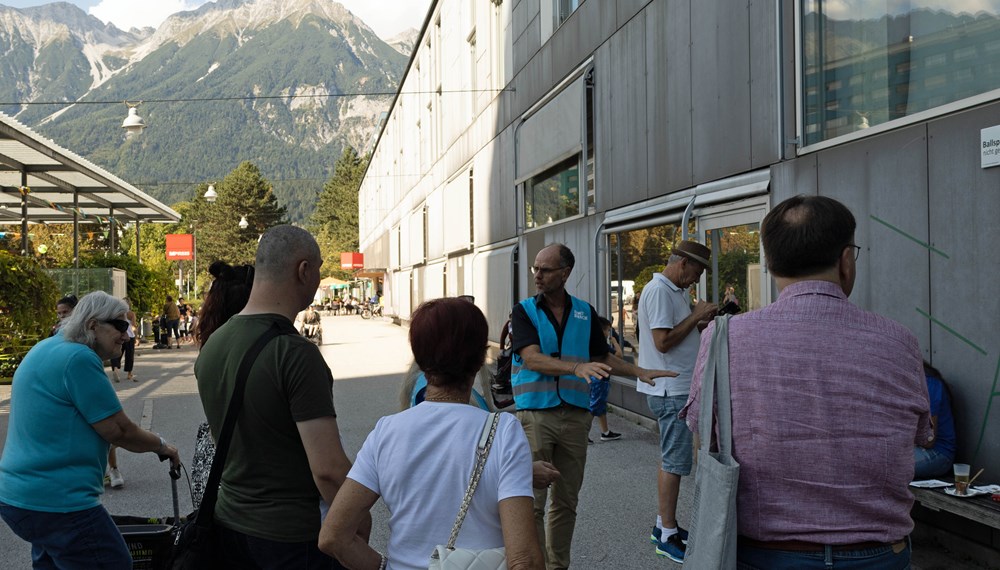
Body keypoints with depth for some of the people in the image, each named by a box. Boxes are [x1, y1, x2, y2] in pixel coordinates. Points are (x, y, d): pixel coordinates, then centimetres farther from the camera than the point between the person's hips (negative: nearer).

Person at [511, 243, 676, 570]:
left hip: (576, 416, 3)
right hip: (535, 414, -3)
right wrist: (577, 367, -30)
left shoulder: (585, 313, 9)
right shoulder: (524, 311, -1)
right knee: (533, 499, -5)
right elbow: (531, 358, -16)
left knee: (566, 501, 11)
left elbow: (603, 358, 17)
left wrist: (640, 372, 3)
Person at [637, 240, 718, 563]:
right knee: (674, 462, -5)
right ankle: (668, 536, 3)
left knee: (671, 458, 16)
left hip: (676, 388, 11)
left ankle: (664, 526, 26)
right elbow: (663, 341, -24)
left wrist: (701, 319, 3)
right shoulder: (659, 291, -17)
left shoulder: (676, 291, 15)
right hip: (671, 390, -11)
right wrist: (696, 316, -16)